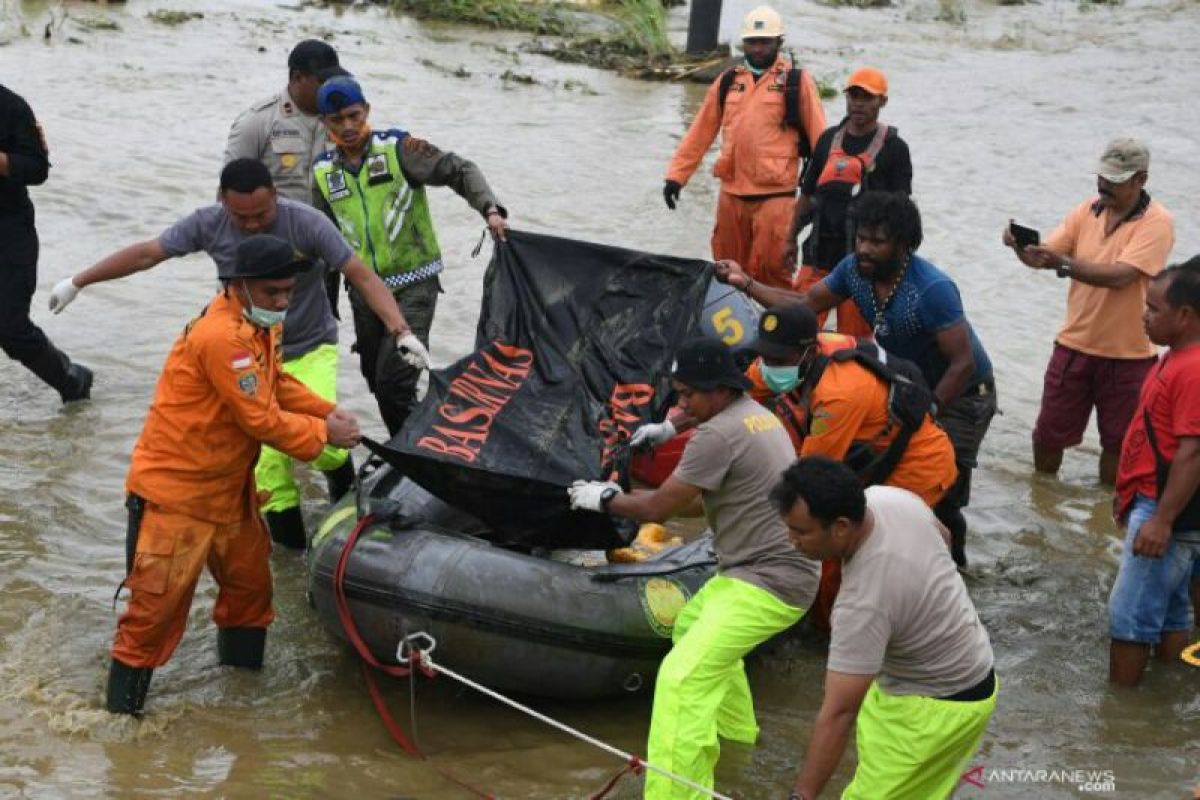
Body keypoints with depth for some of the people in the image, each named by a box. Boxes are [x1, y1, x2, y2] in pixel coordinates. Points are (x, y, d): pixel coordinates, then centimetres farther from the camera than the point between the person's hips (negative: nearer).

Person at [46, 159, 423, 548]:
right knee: (265, 456, -7)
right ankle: (289, 541, 11)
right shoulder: (209, 224, -12)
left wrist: (402, 331, -32)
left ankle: (344, 487, 13)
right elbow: (146, 253, -2)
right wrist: (76, 282, 4)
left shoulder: (306, 223, -20)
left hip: (311, 350, -2)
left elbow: (362, 276, -20)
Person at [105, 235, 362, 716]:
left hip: (228, 486, 10)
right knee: (159, 595, -3)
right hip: (174, 490, -10)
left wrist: (327, 411, -1)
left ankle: (242, 659, 42)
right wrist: (323, 434, -14)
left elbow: (278, 383, 15)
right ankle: (124, 698, 10)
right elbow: (261, 420, -26)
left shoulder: (259, 324, 3)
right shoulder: (223, 336, -28)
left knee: (249, 576, 22)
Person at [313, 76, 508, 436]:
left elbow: (460, 171, -11)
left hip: (414, 286, -5)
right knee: (376, 380, 12)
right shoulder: (323, 172, 5)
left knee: (394, 382, -15)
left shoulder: (398, 149, -9)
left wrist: (490, 210, -27)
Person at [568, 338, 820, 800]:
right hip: (773, 567, 11)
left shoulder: (718, 434, -18)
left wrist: (605, 499, 3)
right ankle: (734, 728, 46)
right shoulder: (757, 415, 13)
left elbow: (659, 508, -14)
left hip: (767, 581, -11)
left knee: (682, 678, -18)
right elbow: (702, 499, 18)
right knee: (692, 624, 31)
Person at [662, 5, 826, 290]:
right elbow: (700, 133, 13)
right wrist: (676, 175, 8)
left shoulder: (797, 81, 0)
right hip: (731, 194, 5)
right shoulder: (727, 81, 12)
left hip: (775, 195, -5)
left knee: (770, 271, -8)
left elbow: (819, 138, -3)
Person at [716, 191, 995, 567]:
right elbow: (806, 306, 2)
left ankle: (952, 558, 17)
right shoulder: (855, 269, -11)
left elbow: (963, 364, -29)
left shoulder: (932, 290, -32)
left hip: (963, 394, -7)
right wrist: (746, 283, -9)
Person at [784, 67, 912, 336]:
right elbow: (807, 194, 19)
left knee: (853, 338, 0)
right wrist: (790, 238, 15)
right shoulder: (828, 139, 13)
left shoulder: (893, 148, 0)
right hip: (819, 254, 4)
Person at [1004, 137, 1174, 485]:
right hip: (1074, 344, 4)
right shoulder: (1087, 211, 2)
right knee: (1048, 434, 10)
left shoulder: (1157, 222, -15)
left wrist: (1064, 263, -37)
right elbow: (1043, 256, -2)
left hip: (1127, 354, -4)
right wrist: (1021, 246, -24)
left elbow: (1120, 275, -27)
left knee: (1117, 442, 12)